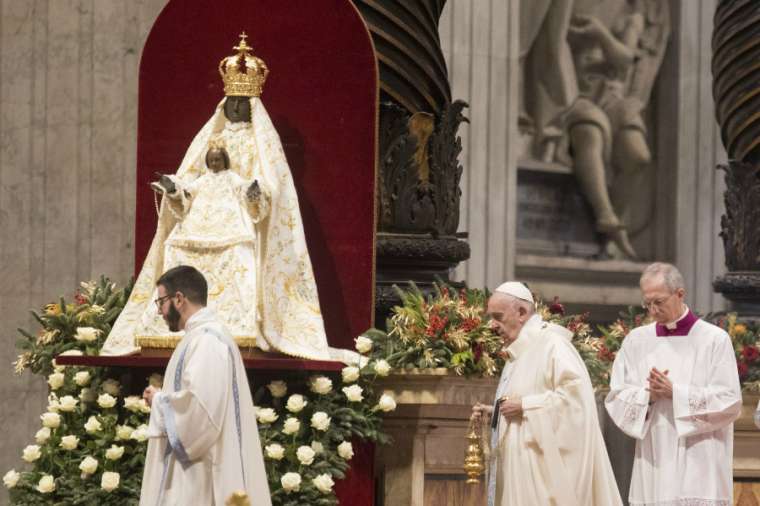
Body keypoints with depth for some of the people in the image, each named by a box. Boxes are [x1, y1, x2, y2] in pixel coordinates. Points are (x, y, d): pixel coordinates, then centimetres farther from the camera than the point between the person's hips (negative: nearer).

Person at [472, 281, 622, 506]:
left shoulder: (552, 344, -11)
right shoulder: (520, 351, 17)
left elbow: (576, 392, -22)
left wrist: (524, 406, -19)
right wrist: (494, 412, 10)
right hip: (522, 466, 9)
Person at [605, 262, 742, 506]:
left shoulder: (714, 339, -2)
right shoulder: (636, 341, 10)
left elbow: (729, 402, -5)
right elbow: (616, 399, 8)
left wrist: (675, 392, -13)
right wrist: (648, 395, -12)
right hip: (653, 465, 3)